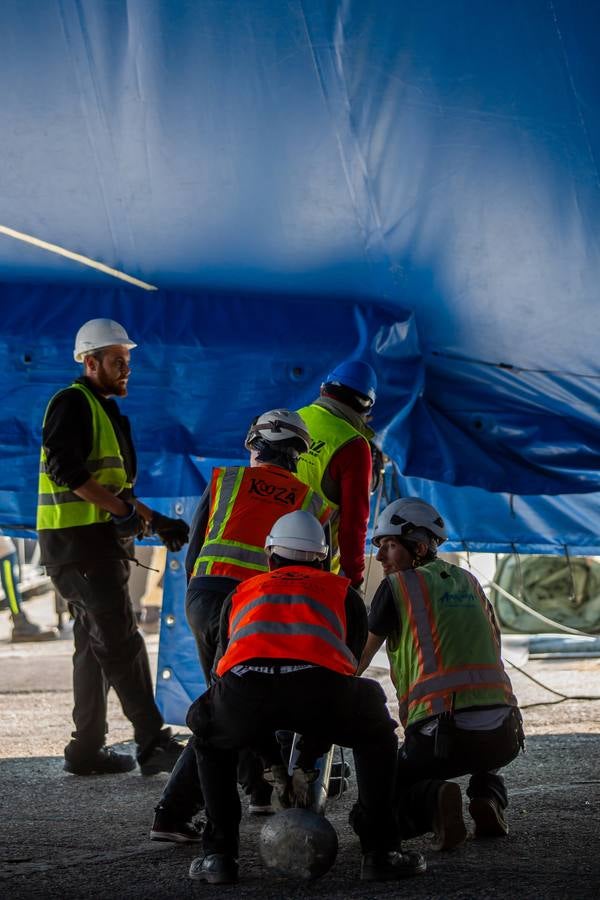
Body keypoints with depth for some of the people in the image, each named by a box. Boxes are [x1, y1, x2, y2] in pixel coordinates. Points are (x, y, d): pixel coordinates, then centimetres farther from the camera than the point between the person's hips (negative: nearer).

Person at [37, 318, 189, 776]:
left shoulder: (106, 411, 21)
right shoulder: (72, 404, -10)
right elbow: (66, 469, -22)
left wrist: (155, 520, 16)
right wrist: (121, 509, -24)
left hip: (101, 540, 10)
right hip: (76, 538, -10)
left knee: (97, 644, 12)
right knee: (121, 642, -13)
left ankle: (88, 749, 16)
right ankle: (153, 744, -15)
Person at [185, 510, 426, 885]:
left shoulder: (241, 592, 39)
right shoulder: (343, 592, 36)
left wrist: (272, 763, 56)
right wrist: (307, 762, 51)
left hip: (244, 693, 1)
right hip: (317, 689, -1)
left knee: (209, 734, 35)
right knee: (375, 730, 32)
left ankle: (219, 856, 24)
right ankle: (380, 852, 24)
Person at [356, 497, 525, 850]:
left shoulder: (397, 586, 5)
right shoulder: (469, 582, 20)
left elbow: (357, 661, 15)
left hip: (443, 731, -5)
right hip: (505, 734, 5)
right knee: (484, 766, 40)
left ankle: (432, 800, -18)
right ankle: (489, 799, 5)